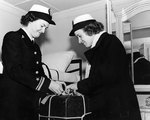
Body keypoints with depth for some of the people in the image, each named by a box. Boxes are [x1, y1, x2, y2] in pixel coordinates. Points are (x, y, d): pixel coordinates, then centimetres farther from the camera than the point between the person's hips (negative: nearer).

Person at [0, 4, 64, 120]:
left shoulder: (36, 47, 16)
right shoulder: (12, 38, -6)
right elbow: (14, 70, -17)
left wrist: (55, 86, -2)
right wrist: (47, 84, -19)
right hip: (13, 103, -7)